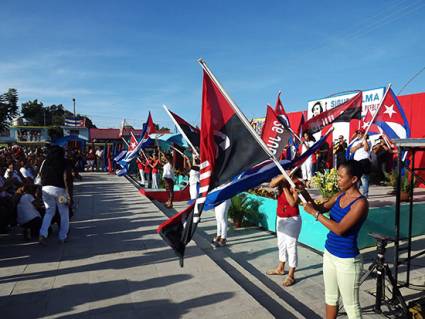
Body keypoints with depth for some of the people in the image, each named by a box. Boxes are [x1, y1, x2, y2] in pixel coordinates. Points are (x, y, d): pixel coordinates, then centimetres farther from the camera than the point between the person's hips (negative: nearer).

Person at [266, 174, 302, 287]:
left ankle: (291, 276, 9)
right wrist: (282, 176, -33)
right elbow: (271, 184, -22)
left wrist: (285, 187, -25)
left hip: (292, 220, -7)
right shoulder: (281, 180, 0)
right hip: (280, 219, 7)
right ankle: (280, 268, 38)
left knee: (291, 246, -2)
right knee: (281, 244, 20)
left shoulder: (296, 184, -16)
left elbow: (293, 203, -25)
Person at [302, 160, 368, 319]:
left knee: (351, 305, 8)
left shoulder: (360, 203, -20)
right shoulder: (340, 195, 3)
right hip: (329, 253, 7)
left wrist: (314, 213, -24)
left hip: (346, 260, -7)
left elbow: (339, 229, -25)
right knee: (330, 296, 21)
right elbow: (321, 208, 6)